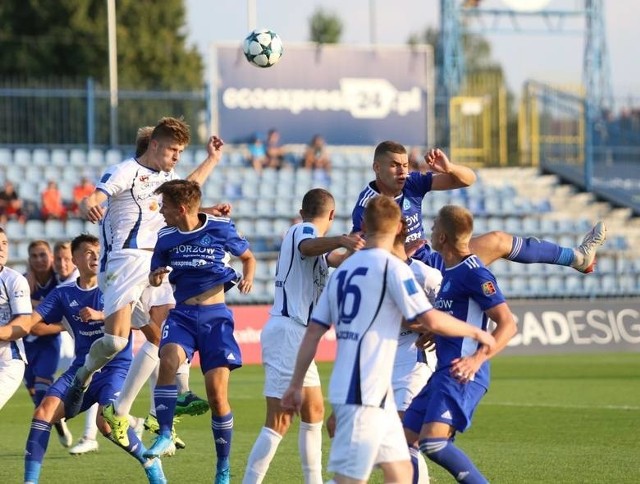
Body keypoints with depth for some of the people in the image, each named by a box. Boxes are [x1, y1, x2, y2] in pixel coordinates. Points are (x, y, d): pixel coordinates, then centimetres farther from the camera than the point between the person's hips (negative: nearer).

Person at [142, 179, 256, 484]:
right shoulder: (166, 238, 5)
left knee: (217, 393, -7)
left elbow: (248, 257, 12)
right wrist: (156, 277, -6)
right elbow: (154, 278, 17)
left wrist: (248, 278, -9)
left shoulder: (221, 229, -4)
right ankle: (165, 435, -25)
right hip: (182, 314, 3)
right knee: (168, 360, -31)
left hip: (215, 316, -2)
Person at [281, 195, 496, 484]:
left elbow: (313, 332, 13)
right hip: (363, 394, -8)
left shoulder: (343, 270, 14)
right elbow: (431, 321, -12)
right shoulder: (392, 267, -7)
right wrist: (475, 332, 3)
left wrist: (296, 385, 17)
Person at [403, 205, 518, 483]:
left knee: (432, 442, -24)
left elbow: (507, 325, -16)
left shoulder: (474, 273, -11)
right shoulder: (450, 271, 17)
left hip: (461, 375, -10)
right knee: (404, 441, 8)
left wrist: (477, 359, -28)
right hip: (442, 373, 10)